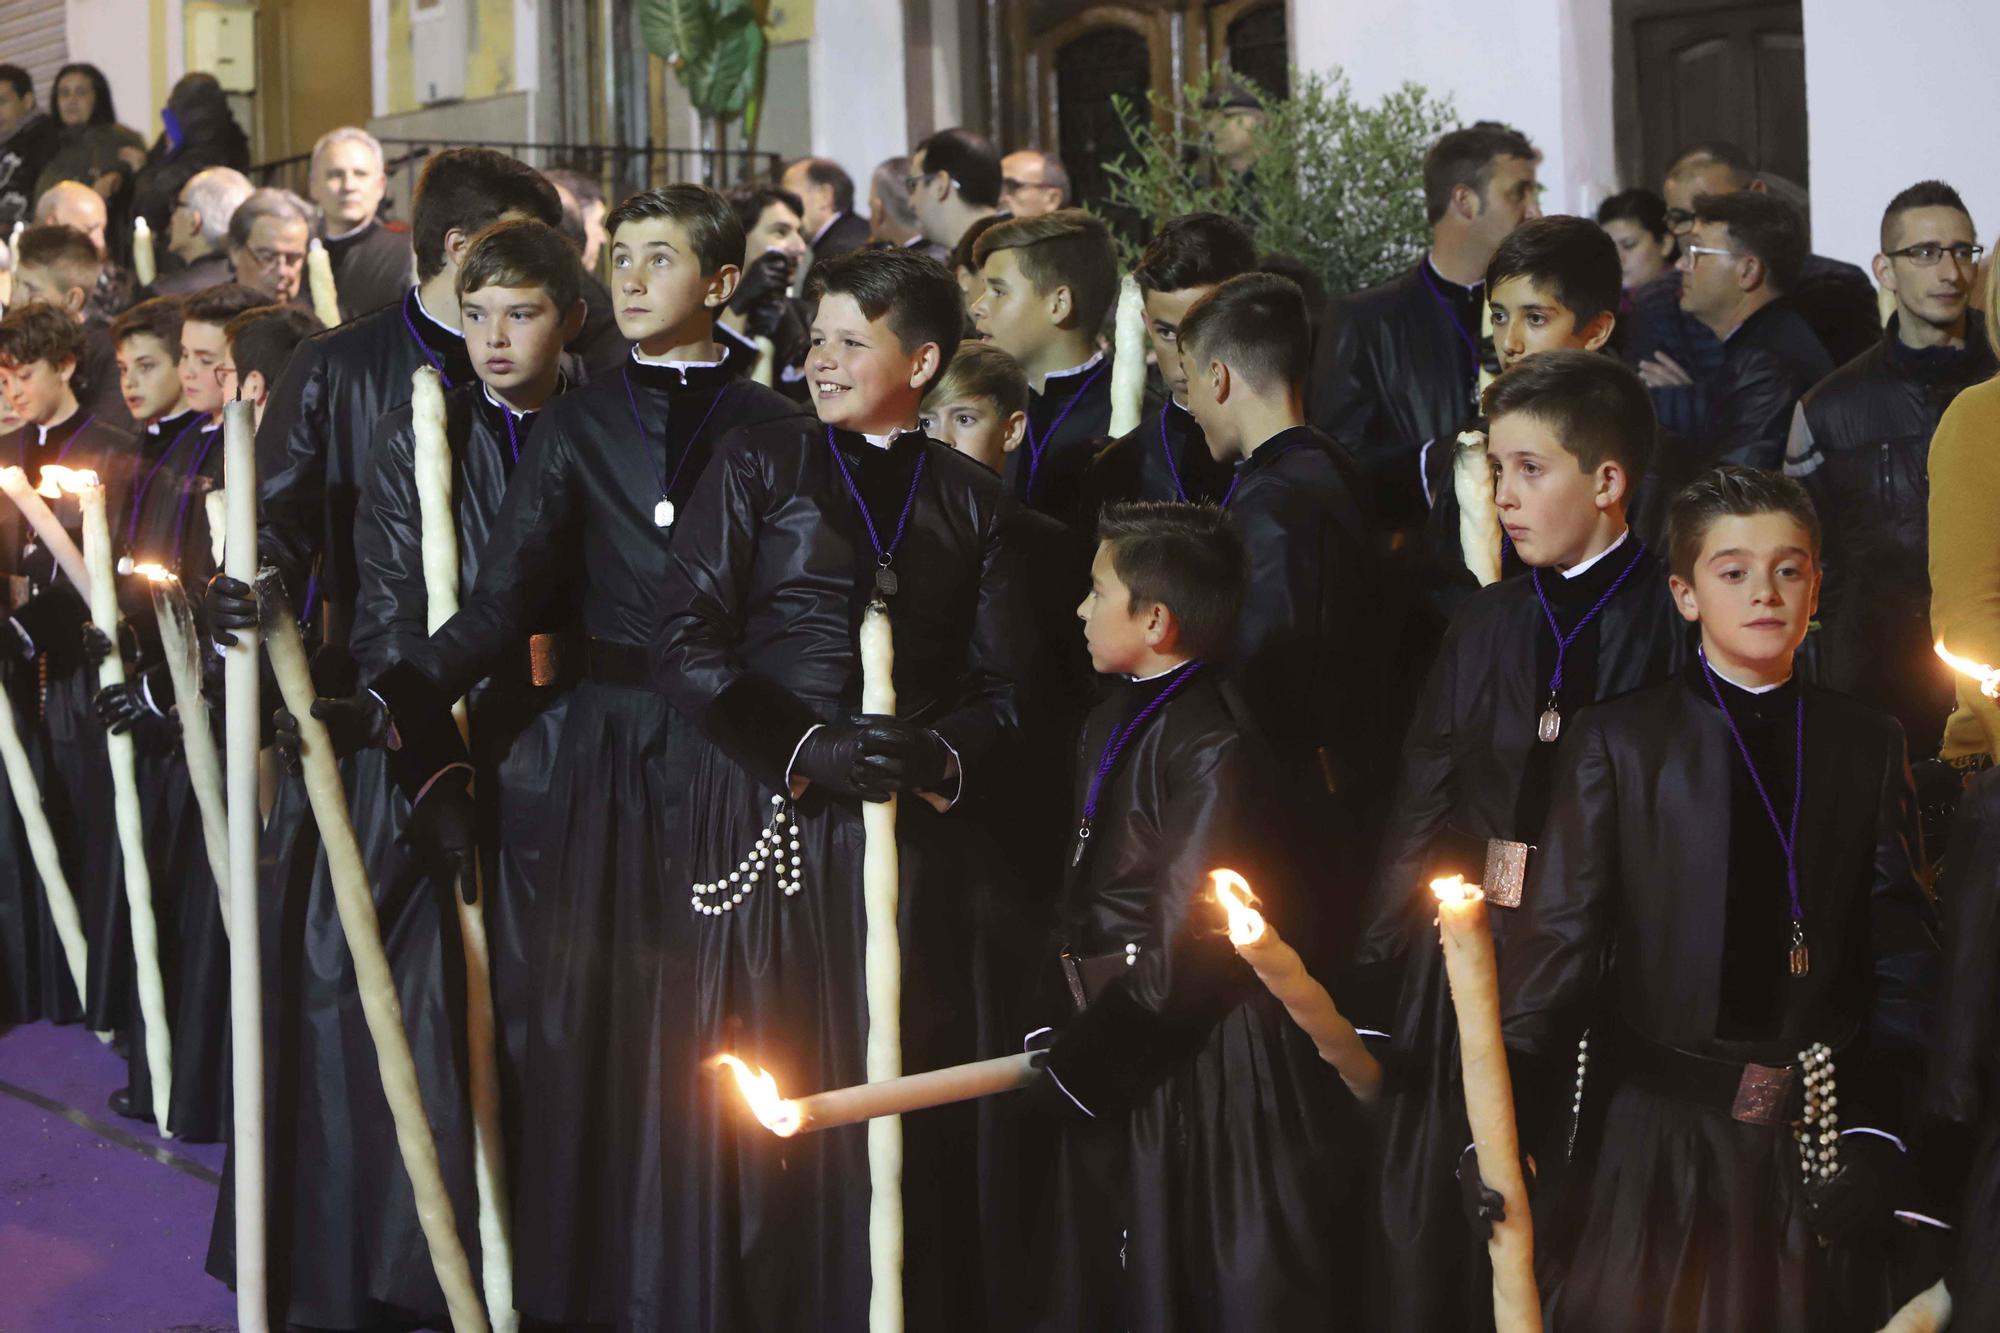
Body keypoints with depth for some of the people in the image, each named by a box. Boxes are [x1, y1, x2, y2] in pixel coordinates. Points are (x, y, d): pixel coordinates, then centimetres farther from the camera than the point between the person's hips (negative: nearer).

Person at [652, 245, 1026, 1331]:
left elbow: (1000, 683, 8)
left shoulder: (970, 500, 12)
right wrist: (804, 747, -14)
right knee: (761, 1083, -2)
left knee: (895, 1078, 1)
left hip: (912, 824, 2)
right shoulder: (758, 467, 5)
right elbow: (685, 640, -3)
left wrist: (942, 756, -13)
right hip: (767, 812, -2)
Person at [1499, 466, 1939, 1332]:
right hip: (1654, 1124, -2)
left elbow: (1902, 957, 5)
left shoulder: (1869, 748, 7)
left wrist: (1879, 1134, -4)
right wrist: (1509, 1130, -11)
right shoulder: (1618, 742, 0)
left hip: (1814, 1138, 2)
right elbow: (1556, 939, -5)